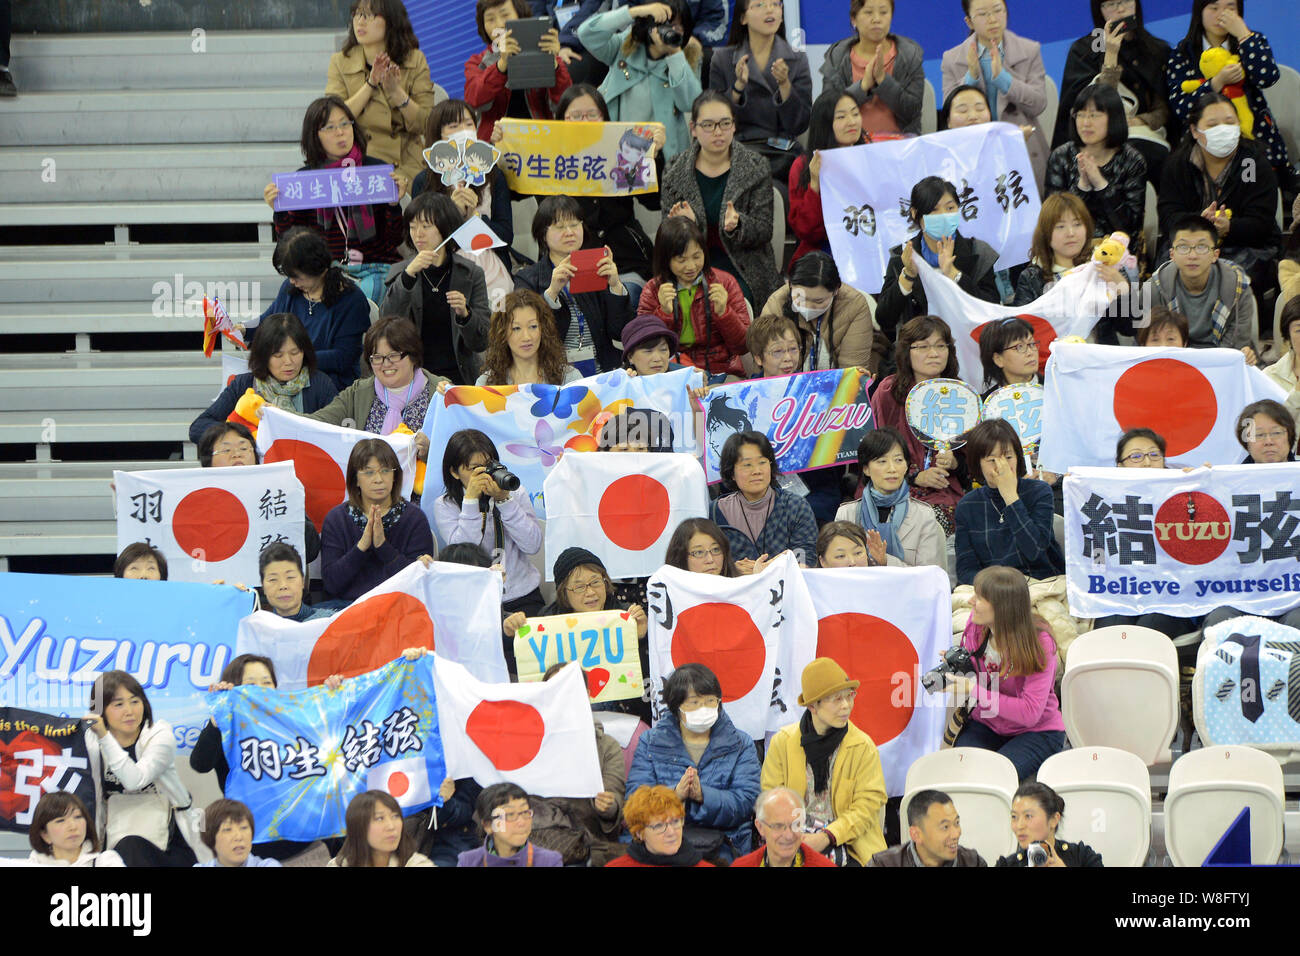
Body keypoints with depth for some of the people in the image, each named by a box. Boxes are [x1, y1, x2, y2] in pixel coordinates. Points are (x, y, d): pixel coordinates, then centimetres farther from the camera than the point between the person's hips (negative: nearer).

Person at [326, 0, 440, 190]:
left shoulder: (415, 60, 6)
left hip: (407, 167, 0)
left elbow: (425, 125, -1)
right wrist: (370, 85, -13)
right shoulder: (340, 62, 6)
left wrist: (396, 91, -16)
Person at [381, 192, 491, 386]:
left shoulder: (471, 273, 5)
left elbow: (481, 343, 3)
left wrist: (464, 314, -17)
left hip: (457, 376, 0)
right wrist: (408, 275, -19)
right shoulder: (398, 272, 7)